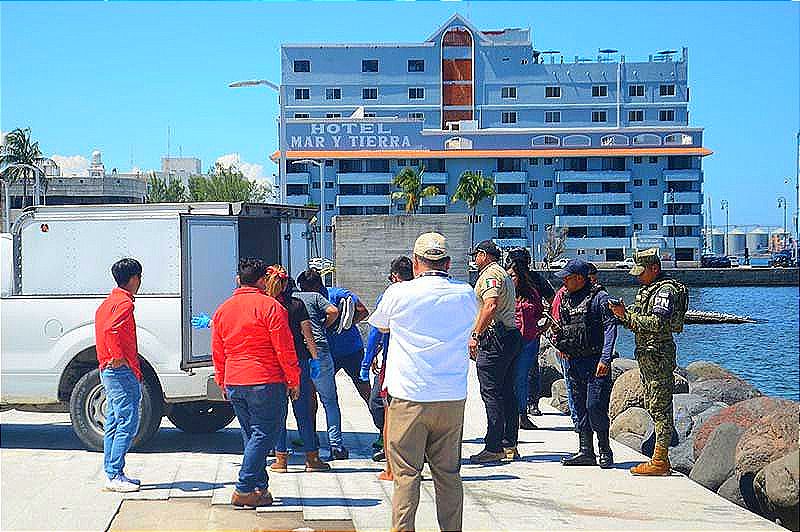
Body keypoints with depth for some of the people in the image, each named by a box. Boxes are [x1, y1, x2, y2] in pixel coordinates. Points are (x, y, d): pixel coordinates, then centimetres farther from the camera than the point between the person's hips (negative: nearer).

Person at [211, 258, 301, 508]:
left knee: (251, 436, 15)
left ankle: (260, 488, 16)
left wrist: (222, 383, 25)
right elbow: (284, 349, -9)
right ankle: (245, 490, -8)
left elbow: (217, 352, 16)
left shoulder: (223, 309, 10)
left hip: (234, 384, 6)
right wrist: (294, 380, -1)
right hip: (266, 382, -6)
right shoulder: (269, 306, -9)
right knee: (263, 434, -2)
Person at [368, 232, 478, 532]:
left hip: (409, 397, -3)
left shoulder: (399, 294, -5)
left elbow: (380, 325, 15)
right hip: (453, 398, 3)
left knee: (406, 474, 1)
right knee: (448, 473, 10)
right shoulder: (465, 295, 3)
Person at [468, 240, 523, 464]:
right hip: (511, 334, 10)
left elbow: (491, 306, -25)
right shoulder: (505, 275, 23)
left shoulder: (490, 274, -9)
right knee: (507, 393, 11)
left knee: (491, 393, -9)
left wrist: (475, 335, -25)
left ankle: (493, 447, -10)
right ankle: (510, 446, 14)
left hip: (495, 338, -10)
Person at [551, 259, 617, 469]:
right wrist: (557, 340, 2)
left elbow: (610, 327, -11)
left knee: (595, 407, -10)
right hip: (571, 361, 7)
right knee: (578, 408, 8)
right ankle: (585, 451, 14)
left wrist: (605, 359, -19)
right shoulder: (565, 299, 14)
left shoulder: (599, 297, -7)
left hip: (594, 361, -7)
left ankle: (605, 451, 2)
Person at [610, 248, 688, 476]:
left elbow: (658, 323, -25)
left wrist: (628, 315, -22)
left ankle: (659, 461, -7)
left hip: (659, 355, -11)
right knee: (652, 406, 13)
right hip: (646, 354, 11)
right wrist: (624, 316, 0)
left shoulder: (665, 290, -14)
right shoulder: (646, 289, 18)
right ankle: (660, 458, 18)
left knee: (660, 408, -8)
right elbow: (639, 323, 19)